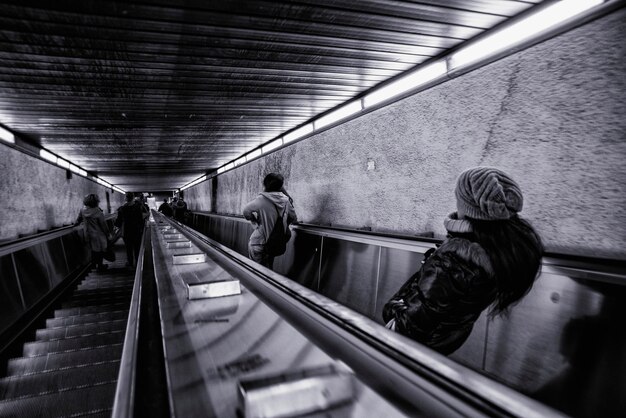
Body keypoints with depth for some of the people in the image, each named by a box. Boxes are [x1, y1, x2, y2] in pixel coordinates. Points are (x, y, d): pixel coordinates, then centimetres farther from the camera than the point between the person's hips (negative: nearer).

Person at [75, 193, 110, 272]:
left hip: (88, 235, 6)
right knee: (100, 251, 8)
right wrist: (107, 234, -2)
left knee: (93, 250, 22)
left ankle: (94, 264, 36)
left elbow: (79, 219, 12)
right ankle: (100, 266, 18)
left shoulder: (83, 210, -5)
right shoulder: (98, 212, -21)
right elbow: (103, 225, -14)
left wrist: (76, 224, 34)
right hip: (98, 235, -6)